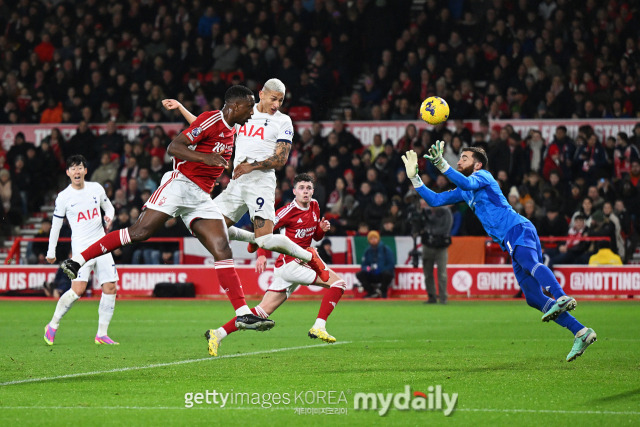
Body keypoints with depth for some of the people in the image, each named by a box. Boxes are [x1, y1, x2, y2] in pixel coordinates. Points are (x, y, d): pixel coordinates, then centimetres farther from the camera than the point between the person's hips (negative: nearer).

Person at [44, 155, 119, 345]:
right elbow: (56, 224, 5)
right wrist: (51, 252, 7)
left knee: (110, 288, -3)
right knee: (78, 289, -19)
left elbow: (109, 207, 22)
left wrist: (109, 217, -1)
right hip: (81, 246, -4)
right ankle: (53, 325, -2)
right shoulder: (63, 197, -2)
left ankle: (102, 334, 6)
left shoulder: (96, 188, 7)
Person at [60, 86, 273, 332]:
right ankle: (77, 260, -8)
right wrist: (204, 158, -27)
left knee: (223, 251, -5)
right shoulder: (211, 120, -9)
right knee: (140, 232, -17)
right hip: (181, 183, -8)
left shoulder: (231, 129, 17)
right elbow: (173, 147, -16)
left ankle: (243, 314, -10)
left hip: (201, 198, 8)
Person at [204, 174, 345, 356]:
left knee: (264, 310, 2)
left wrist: (322, 229, 2)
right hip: (289, 264, -8)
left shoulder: (314, 206, 14)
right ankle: (318, 327, -12)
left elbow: (316, 236, 24)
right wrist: (261, 254, -22)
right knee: (338, 282, -14)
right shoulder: (289, 211, -10)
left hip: (301, 263, 8)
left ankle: (218, 334, 1)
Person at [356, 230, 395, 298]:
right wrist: (367, 268, -17)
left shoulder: (385, 249, -6)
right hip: (372, 276, 4)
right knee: (359, 274, -18)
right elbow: (363, 266, 8)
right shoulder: (367, 251, 6)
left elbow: (391, 265, -9)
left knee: (386, 273, -36)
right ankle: (372, 292, -12)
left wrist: (380, 269, -23)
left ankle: (383, 292, -10)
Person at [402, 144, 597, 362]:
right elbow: (434, 200, 30)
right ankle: (581, 333, -7)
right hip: (510, 242, 8)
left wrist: (441, 164, -24)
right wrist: (414, 177, 20)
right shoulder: (464, 193, 30)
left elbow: (467, 182, -18)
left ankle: (562, 298, -64)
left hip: (518, 229, -8)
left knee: (529, 263, -38)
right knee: (533, 297, -3)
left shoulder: (482, 175, 6)